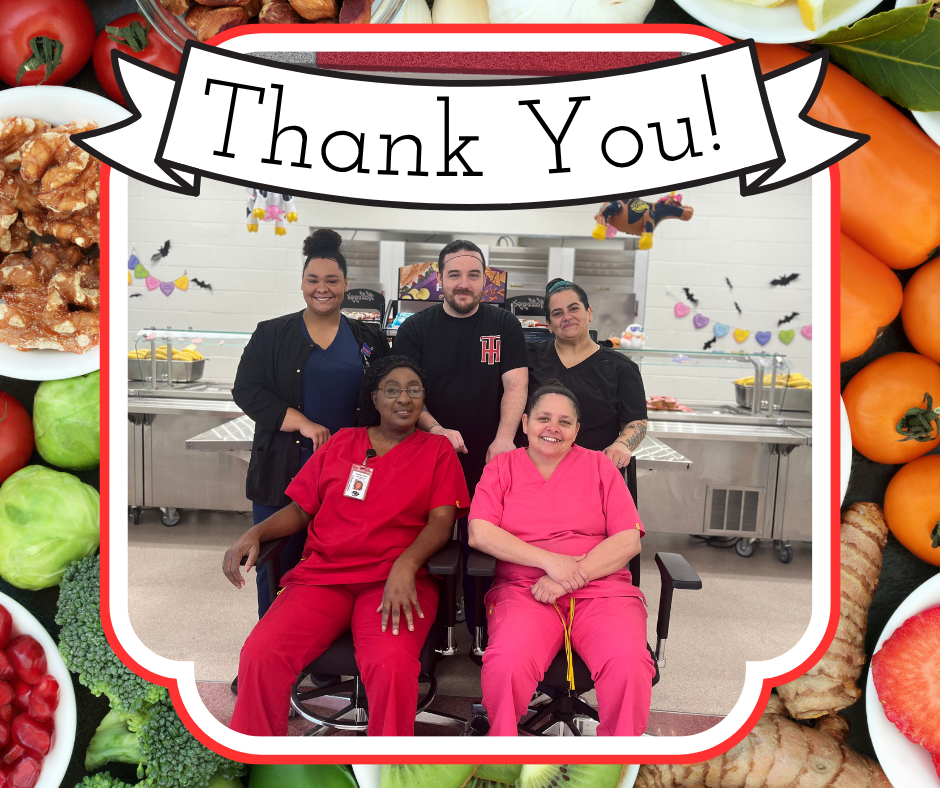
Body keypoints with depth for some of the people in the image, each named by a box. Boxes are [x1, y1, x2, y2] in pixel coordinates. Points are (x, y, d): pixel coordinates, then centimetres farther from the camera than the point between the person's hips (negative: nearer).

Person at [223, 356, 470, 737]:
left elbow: (442, 519, 2)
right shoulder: (341, 442, 21)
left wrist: (405, 566, -17)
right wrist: (255, 533, 0)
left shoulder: (438, 449, 14)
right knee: (259, 656, -23)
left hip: (396, 579, -2)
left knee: (392, 667, -33)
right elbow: (300, 508, 20)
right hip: (322, 573, 3)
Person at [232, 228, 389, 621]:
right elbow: (246, 390, -3)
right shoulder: (271, 334, 6)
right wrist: (303, 423, -15)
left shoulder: (369, 339, 10)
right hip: (284, 469, 0)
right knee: (277, 561, 6)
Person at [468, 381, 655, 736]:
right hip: (522, 590, 0)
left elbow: (628, 540, 5)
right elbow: (479, 533, -2)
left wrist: (572, 577, -9)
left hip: (601, 590, 1)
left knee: (628, 664, -29)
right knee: (508, 663, -32)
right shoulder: (501, 467, 12)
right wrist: (550, 561, -12)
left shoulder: (599, 465, 14)